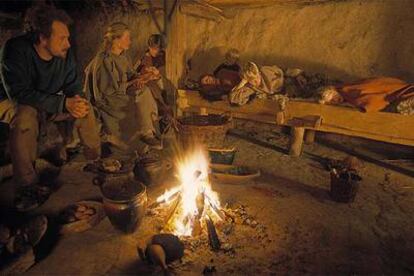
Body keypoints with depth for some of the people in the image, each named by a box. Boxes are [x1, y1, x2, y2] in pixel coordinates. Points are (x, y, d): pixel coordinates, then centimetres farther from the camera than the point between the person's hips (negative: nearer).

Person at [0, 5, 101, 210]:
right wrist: (63, 103, -39)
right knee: (26, 115, -37)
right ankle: (27, 185, -30)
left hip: (50, 105, 5)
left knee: (84, 108, -15)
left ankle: (96, 161, -3)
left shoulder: (64, 54, -11)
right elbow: (19, 93, -32)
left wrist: (76, 101, -27)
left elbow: (73, 86, -2)